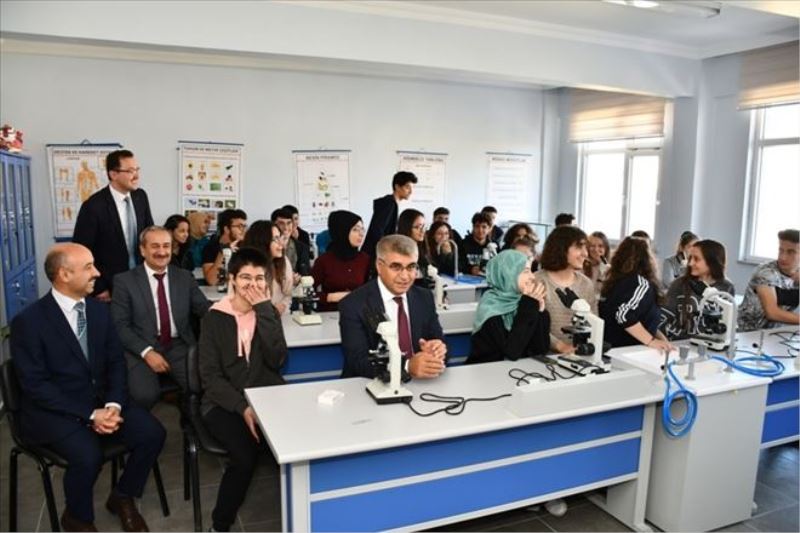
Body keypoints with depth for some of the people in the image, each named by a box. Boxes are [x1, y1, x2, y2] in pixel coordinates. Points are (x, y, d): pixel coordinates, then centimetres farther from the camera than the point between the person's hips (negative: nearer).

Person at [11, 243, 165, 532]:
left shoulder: (99, 310, 4)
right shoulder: (28, 321, -13)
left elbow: (116, 363, 6)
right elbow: (35, 385, -16)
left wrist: (113, 404, -13)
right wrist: (89, 415, -22)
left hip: (100, 399, 5)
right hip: (53, 409, -5)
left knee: (153, 433, -15)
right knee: (88, 455, -30)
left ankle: (122, 497, 11)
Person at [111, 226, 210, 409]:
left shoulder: (185, 277, 11)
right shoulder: (124, 280, 3)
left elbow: (206, 310, 4)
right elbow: (120, 325, -2)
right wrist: (147, 352, -16)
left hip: (180, 347, 2)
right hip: (141, 349, -2)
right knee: (144, 395, -29)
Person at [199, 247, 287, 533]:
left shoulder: (268, 312, 6)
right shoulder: (214, 317, -1)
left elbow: (277, 360, -10)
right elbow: (210, 375, -6)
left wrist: (263, 309, -13)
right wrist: (243, 408, -19)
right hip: (224, 402, -2)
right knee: (245, 455, -28)